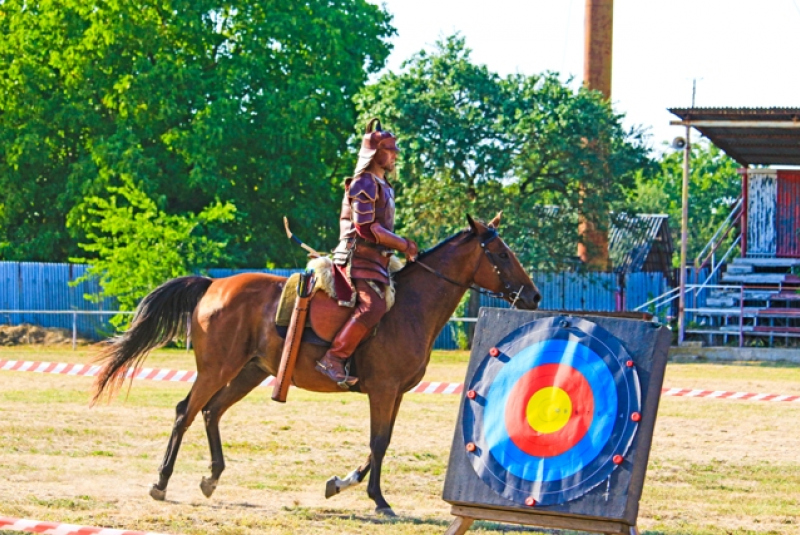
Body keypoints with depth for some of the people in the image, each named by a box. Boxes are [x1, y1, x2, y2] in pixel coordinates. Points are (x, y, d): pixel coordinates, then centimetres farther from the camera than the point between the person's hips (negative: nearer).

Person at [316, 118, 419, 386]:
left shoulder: (382, 186, 22)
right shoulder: (364, 184, -10)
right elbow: (366, 227, -18)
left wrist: (402, 244, 12)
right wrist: (402, 244, -14)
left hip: (376, 259, 10)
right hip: (359, 256, -10)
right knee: (373, 305, -26)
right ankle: (333, 359, -28)